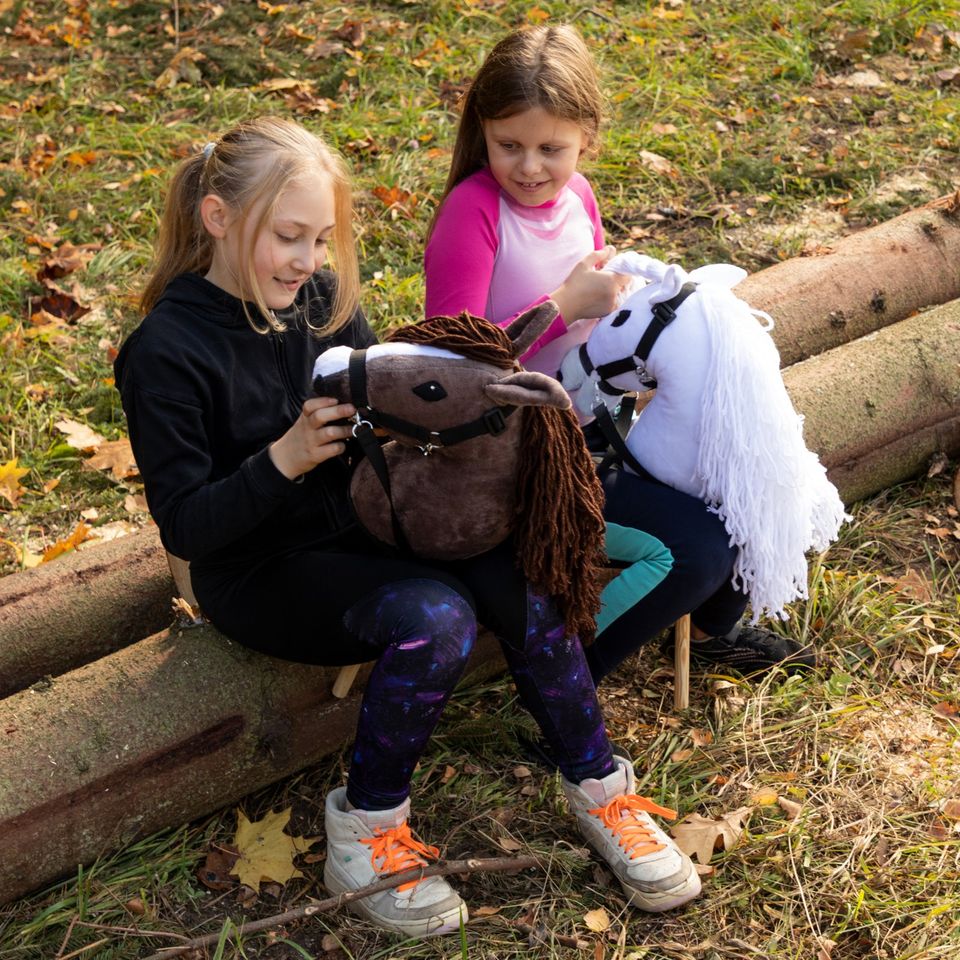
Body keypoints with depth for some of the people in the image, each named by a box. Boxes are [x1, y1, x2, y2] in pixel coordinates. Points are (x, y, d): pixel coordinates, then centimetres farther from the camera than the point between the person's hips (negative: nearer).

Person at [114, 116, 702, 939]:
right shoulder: (166, 353, -16)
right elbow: (184, 526, -17)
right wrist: (283, 459, -31)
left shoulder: (323, 298, 1)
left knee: (519, 576, -20)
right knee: (434, 617, -31)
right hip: (262, 571, -5)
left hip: (358, 529, 6)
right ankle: (365, 835, -12)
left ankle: (600, 793, -6)